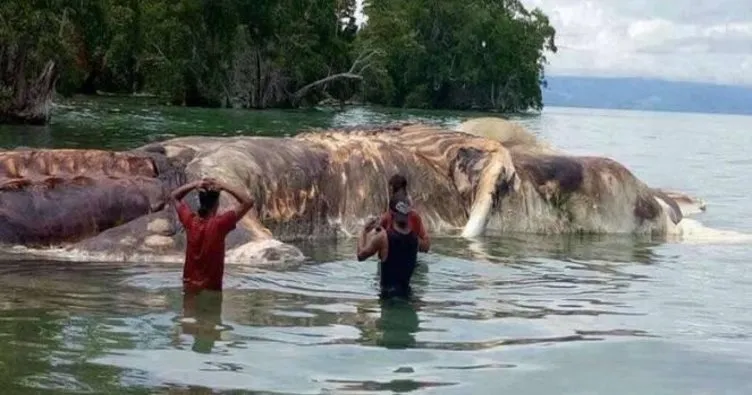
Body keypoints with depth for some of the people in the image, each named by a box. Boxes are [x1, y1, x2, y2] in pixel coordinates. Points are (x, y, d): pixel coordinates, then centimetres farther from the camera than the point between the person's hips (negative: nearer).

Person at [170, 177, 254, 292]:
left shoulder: (190, 221, -5)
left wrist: (195, 184, -4)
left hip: (189, 286, 5)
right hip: (210, 289, -5)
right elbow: (248, 202, -17)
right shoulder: (219, 224, -18)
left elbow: (175, 196, 12)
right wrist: (224, 187, -17)